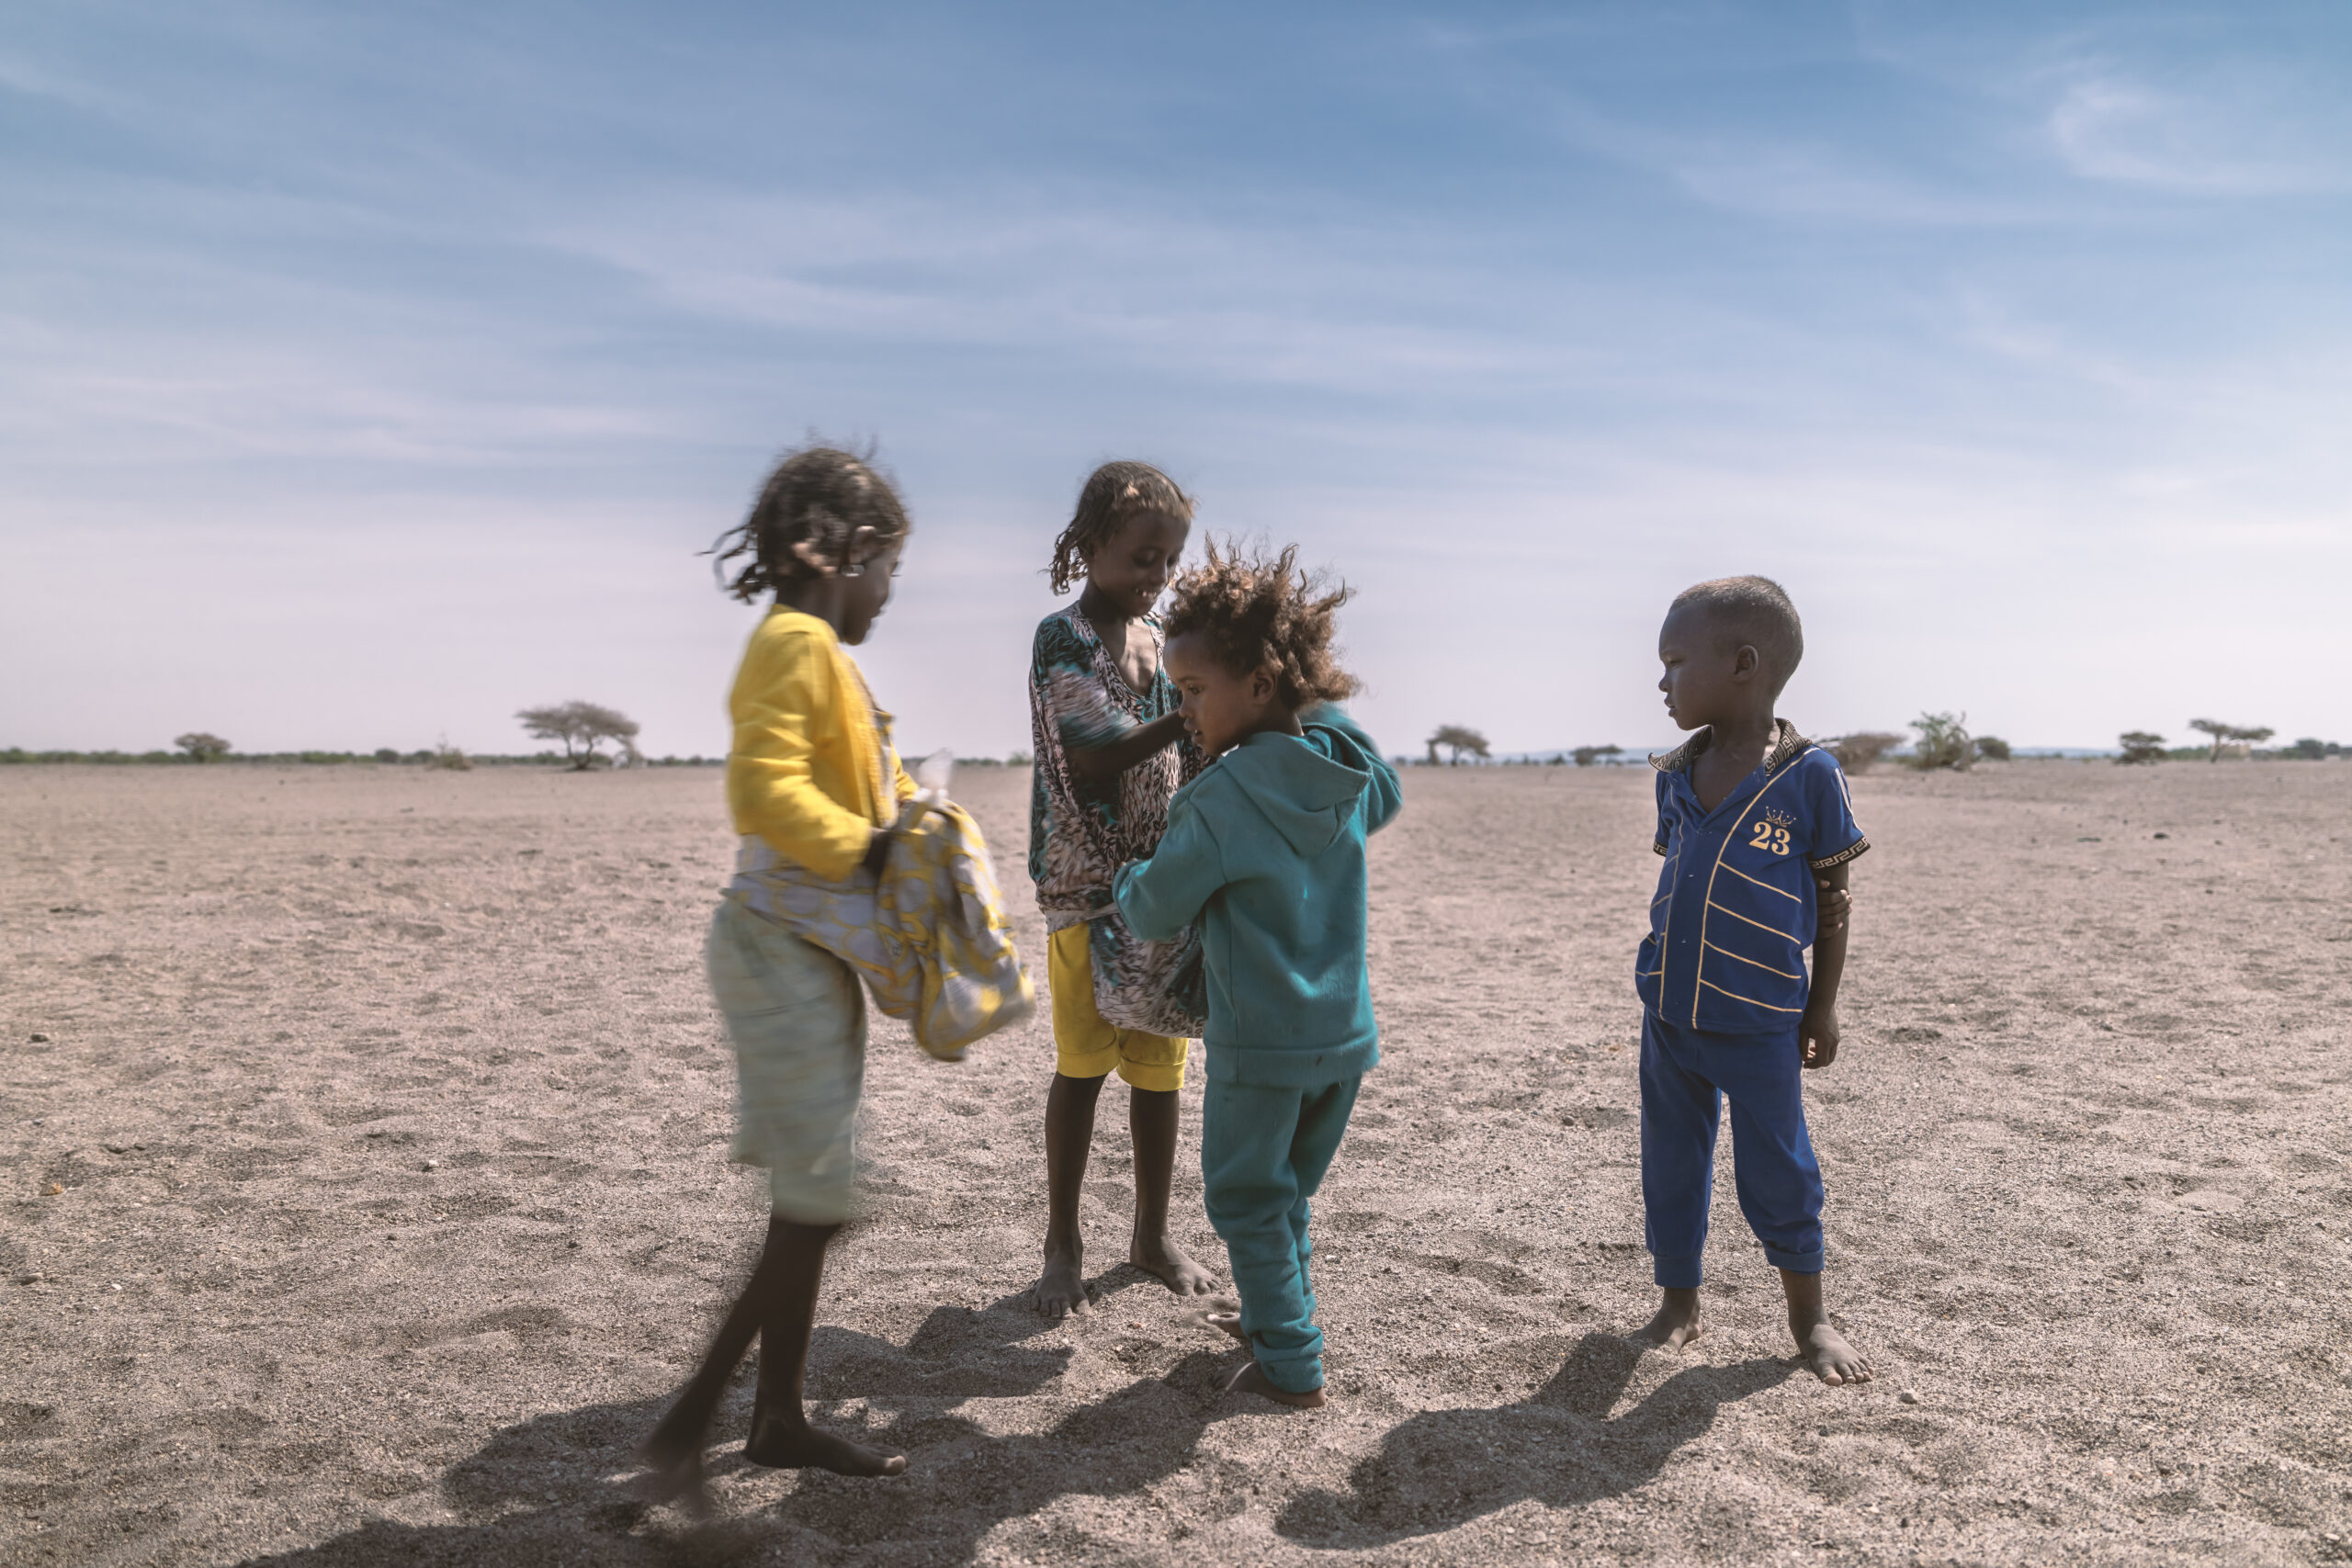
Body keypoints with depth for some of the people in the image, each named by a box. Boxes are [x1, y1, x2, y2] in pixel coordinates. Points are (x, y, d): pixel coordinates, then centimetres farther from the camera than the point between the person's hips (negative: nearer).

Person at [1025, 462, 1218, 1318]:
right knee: (1084, 1063, 2)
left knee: (1159, 1062, 11)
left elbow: (1187, 760, 13)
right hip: (1088, 884, -5)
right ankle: (1063, 1245, 17)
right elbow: (1089, 766, -19)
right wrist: (1187, 718, -26)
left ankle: (1152, 1233, 26)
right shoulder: (1062, 637, -9)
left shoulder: (1161, 639, 11)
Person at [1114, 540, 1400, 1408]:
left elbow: (1155, 908, -11)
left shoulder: (1222, 798, -21)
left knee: (1247, 1200, 10)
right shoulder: (1347, 773, -1)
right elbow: (1386, 801, 25)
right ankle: (1276, 1315, 38)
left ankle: (1292, 1365, 15)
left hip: (1261, 1043, -7)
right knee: (1288, 1190, 24)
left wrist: (1124, 879, 11)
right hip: (1347, 1031, 7)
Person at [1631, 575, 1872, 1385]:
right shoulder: (1675, 776, 4)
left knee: (1777, 1170, 7)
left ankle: (1808, 1318, 26)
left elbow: (1832, 898, -4)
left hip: (1760, 1020, -5)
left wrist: (1823, 1009, -2)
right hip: (1668, 1010, 5)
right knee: (1670, 1160, 13)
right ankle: (1677, 1302, 29)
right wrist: (1664, 976, 15)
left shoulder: (1809, 775, -10)